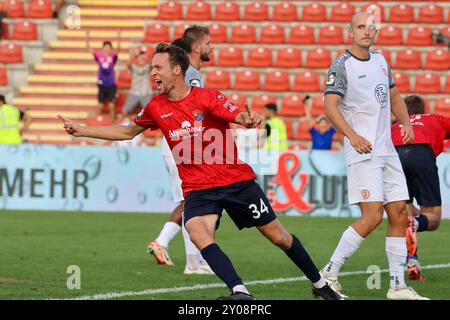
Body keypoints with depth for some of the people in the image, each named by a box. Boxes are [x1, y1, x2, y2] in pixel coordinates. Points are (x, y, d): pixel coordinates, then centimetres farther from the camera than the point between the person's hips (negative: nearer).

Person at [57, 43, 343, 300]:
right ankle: (241, 293, -34)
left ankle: (319, 283, 25)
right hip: (197, 189, 3)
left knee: (278, 236, 3)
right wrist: (81, 130, 14)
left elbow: (241, 117, -23)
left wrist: (250, 119, -47)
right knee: (198, 234, -27)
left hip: (237, 180, -3)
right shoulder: (156, 108, 3)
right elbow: (127, 132, 19)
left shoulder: (207, 98, -11)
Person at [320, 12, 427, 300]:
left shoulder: (380, 60, 15)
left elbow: (394, 95, 26)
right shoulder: (342, 65, -8)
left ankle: (398, 286, 10)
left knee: (399, 214, 5)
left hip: (387, 150, 8)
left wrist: (406, 122, 7)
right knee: (372, 216, -16)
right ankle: (329, 276, -6)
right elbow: (330, 106, -16)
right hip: (362, 151, -8)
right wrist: (352, 135, -29)